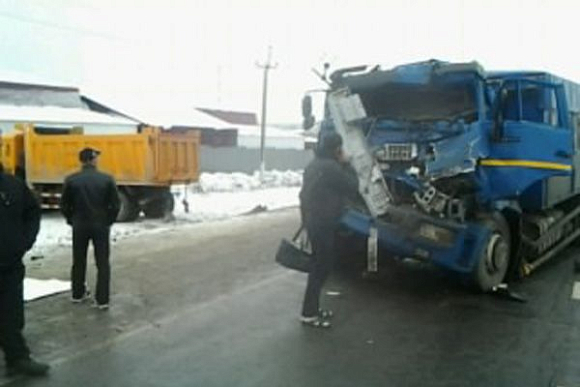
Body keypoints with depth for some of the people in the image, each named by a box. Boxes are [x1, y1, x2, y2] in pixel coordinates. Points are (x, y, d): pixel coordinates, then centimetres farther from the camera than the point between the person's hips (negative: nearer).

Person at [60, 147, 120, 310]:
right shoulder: (107, 179, -10)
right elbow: (115, 205, -8)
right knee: (103, 263, 4)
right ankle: (102, 299, 2)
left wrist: (72, 221, 13)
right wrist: (109, 221, 6)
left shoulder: (71, 180, -7)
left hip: (79, 225, 2)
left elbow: (64, 205, -2)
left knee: (79, 261, 18)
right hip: (101, 225, -2)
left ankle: (78, 294, 31)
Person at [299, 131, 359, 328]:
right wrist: (346, 164, -2)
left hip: (312, 221, 10)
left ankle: (313, 307, 24)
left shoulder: (314, 164, 13)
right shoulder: (331, 167, -19)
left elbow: (305, 193, 20)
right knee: (322, 266, -3)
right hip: (323, 224, -10)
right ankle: (308, 313, 1)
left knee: (320, 264, 17)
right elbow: (353, 188, -11)